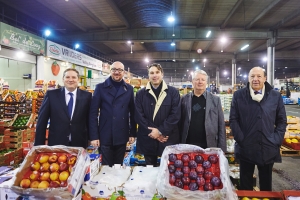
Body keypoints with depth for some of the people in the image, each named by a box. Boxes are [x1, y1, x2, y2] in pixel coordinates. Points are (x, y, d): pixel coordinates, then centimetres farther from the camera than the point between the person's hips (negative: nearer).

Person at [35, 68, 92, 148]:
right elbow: (42, 121, 0)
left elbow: (90, 120, 4)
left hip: (79, 145, 1)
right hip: (56, 144, 0)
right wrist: (39, 145, -1)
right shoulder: (51, 94, -1)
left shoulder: (86, 96, 0)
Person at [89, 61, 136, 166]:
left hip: (122, 136, 2)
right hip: (105, 136, -2)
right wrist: (94, 136, -8)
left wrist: (132, 133, 5)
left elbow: (132, 112, 7)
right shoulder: (100, 87, -1)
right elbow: (93, 113, -4)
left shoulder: (129, 89, 6)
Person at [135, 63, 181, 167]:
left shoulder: (173, 92, 1)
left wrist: (160, 131, -12)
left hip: (169, 139, -1)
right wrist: (153, 131, -10)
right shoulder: (140, 93, 5)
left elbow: (175, 115, -5)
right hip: (147, 139, 1)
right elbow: (139, 116, -1)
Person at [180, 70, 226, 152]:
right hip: (188, 146, 0)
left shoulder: (215, 99, 3)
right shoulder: (184, 99, 4)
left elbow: (221, 125, 3)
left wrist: (221, 148, -2)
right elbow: (180, 123, 4)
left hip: (209, 146, 0)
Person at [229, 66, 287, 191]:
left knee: (266, 184, 17)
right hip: (245, 148, -1)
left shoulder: (275, 96, 3)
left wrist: (276, 140, -3)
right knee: (245, 183, 13)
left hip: (268, 148, 2)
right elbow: (233, 119, -2)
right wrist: (241, 139, -9)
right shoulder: (238, 95, -1)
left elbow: (282, 120, 7)